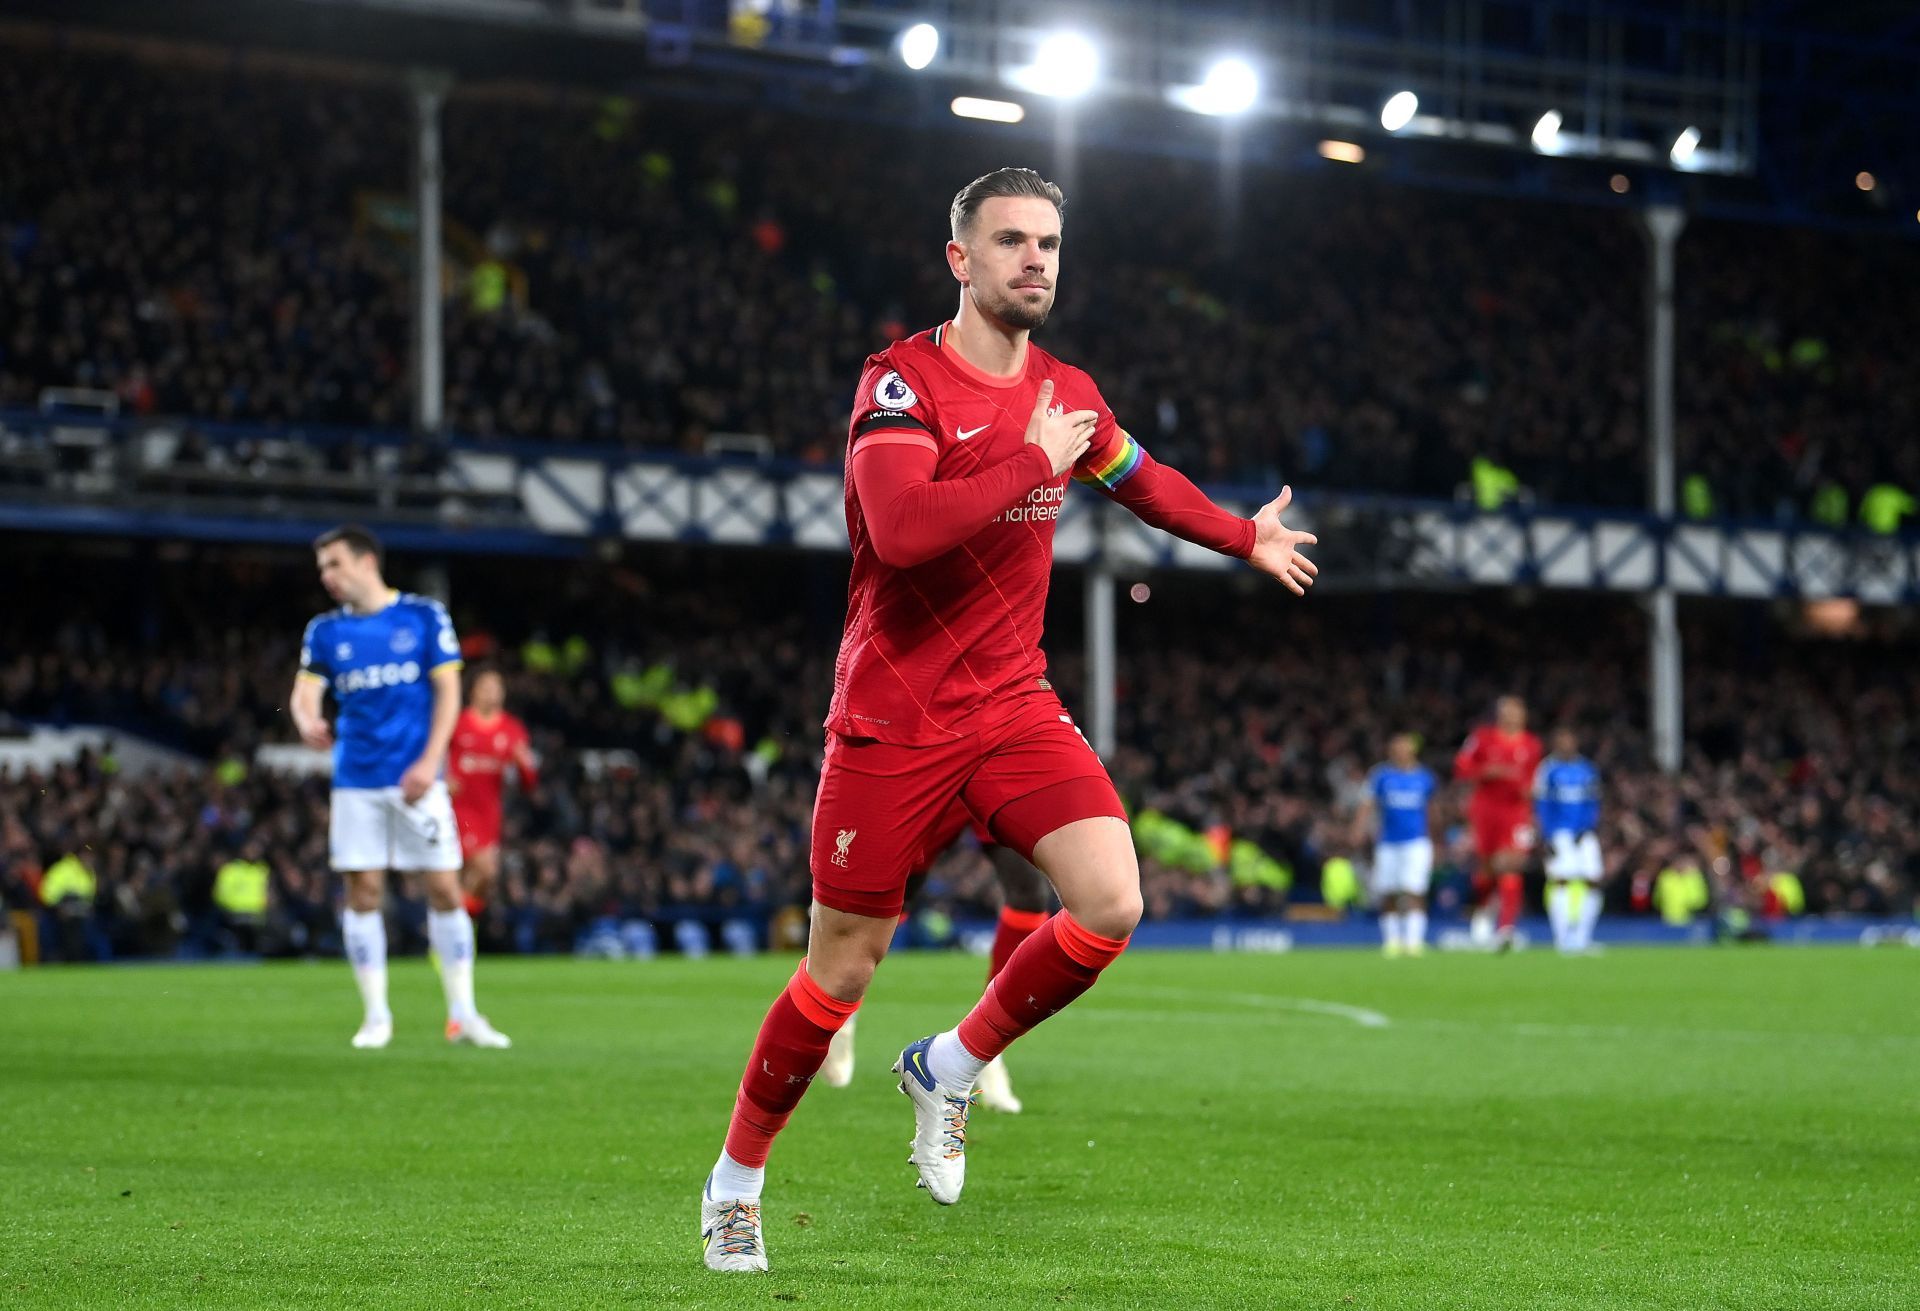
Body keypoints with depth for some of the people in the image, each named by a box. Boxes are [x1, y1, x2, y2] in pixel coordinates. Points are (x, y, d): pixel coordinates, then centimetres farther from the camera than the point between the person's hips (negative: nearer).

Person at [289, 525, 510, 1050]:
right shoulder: (325, 631, 7)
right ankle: (376, 1015, 9)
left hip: (417, 780, -2)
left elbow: (448, 691, -1)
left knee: (445, 890, -4)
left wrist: (430, 761, -12)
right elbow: (305, 691, -1)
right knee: (363, 894, 0)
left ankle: (463, 1013, 5)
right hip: (357, 782, 2)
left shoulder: (424, 616, 1)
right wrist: (308, 722, -25)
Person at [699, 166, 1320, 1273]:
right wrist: (1035, 461, -21)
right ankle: (736, 1180, 23)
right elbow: (902, 529, -29)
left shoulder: (1068, 395, 8)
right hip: (894, 721, -5)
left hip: (1014, 706, 5)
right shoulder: (902, 383, -12)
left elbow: (1141, 479, 30)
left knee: (1111, 905, -17)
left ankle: (954, 1068, 8)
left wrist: (1247, 536, 40)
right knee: (840, 975, 1)